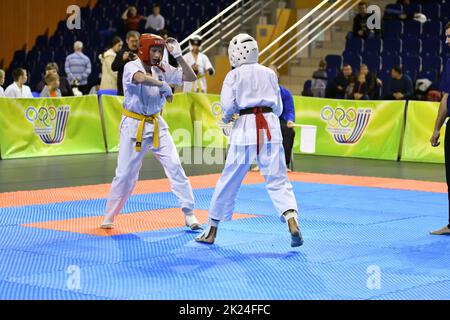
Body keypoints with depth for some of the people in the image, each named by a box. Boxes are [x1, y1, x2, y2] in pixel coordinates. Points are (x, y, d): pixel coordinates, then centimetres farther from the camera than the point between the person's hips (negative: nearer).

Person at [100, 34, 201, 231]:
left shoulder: (162, 69, 2)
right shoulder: (131, 67, -13)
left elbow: (190, 77, -1)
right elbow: (140, 78, -37)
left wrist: (178, 55, -9)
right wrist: (163, 85, -32)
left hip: (157, 125, 4)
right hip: (134, 125, -4)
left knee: (175, 166, -6)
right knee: (125, 174, 1)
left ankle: (189, 214, 0)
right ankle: (108, 217, 18)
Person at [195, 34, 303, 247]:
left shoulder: (234, 75, 2)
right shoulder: (269, 73, 13)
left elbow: (227, 105, -5)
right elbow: (278, 107, 14)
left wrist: (227, 117, 15)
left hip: (245, 127, -2)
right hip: (270, 125, 2)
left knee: (229, 180, 8)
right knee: (277, 179, 3)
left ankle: (212, 230, 17)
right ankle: (291, 219, -19)